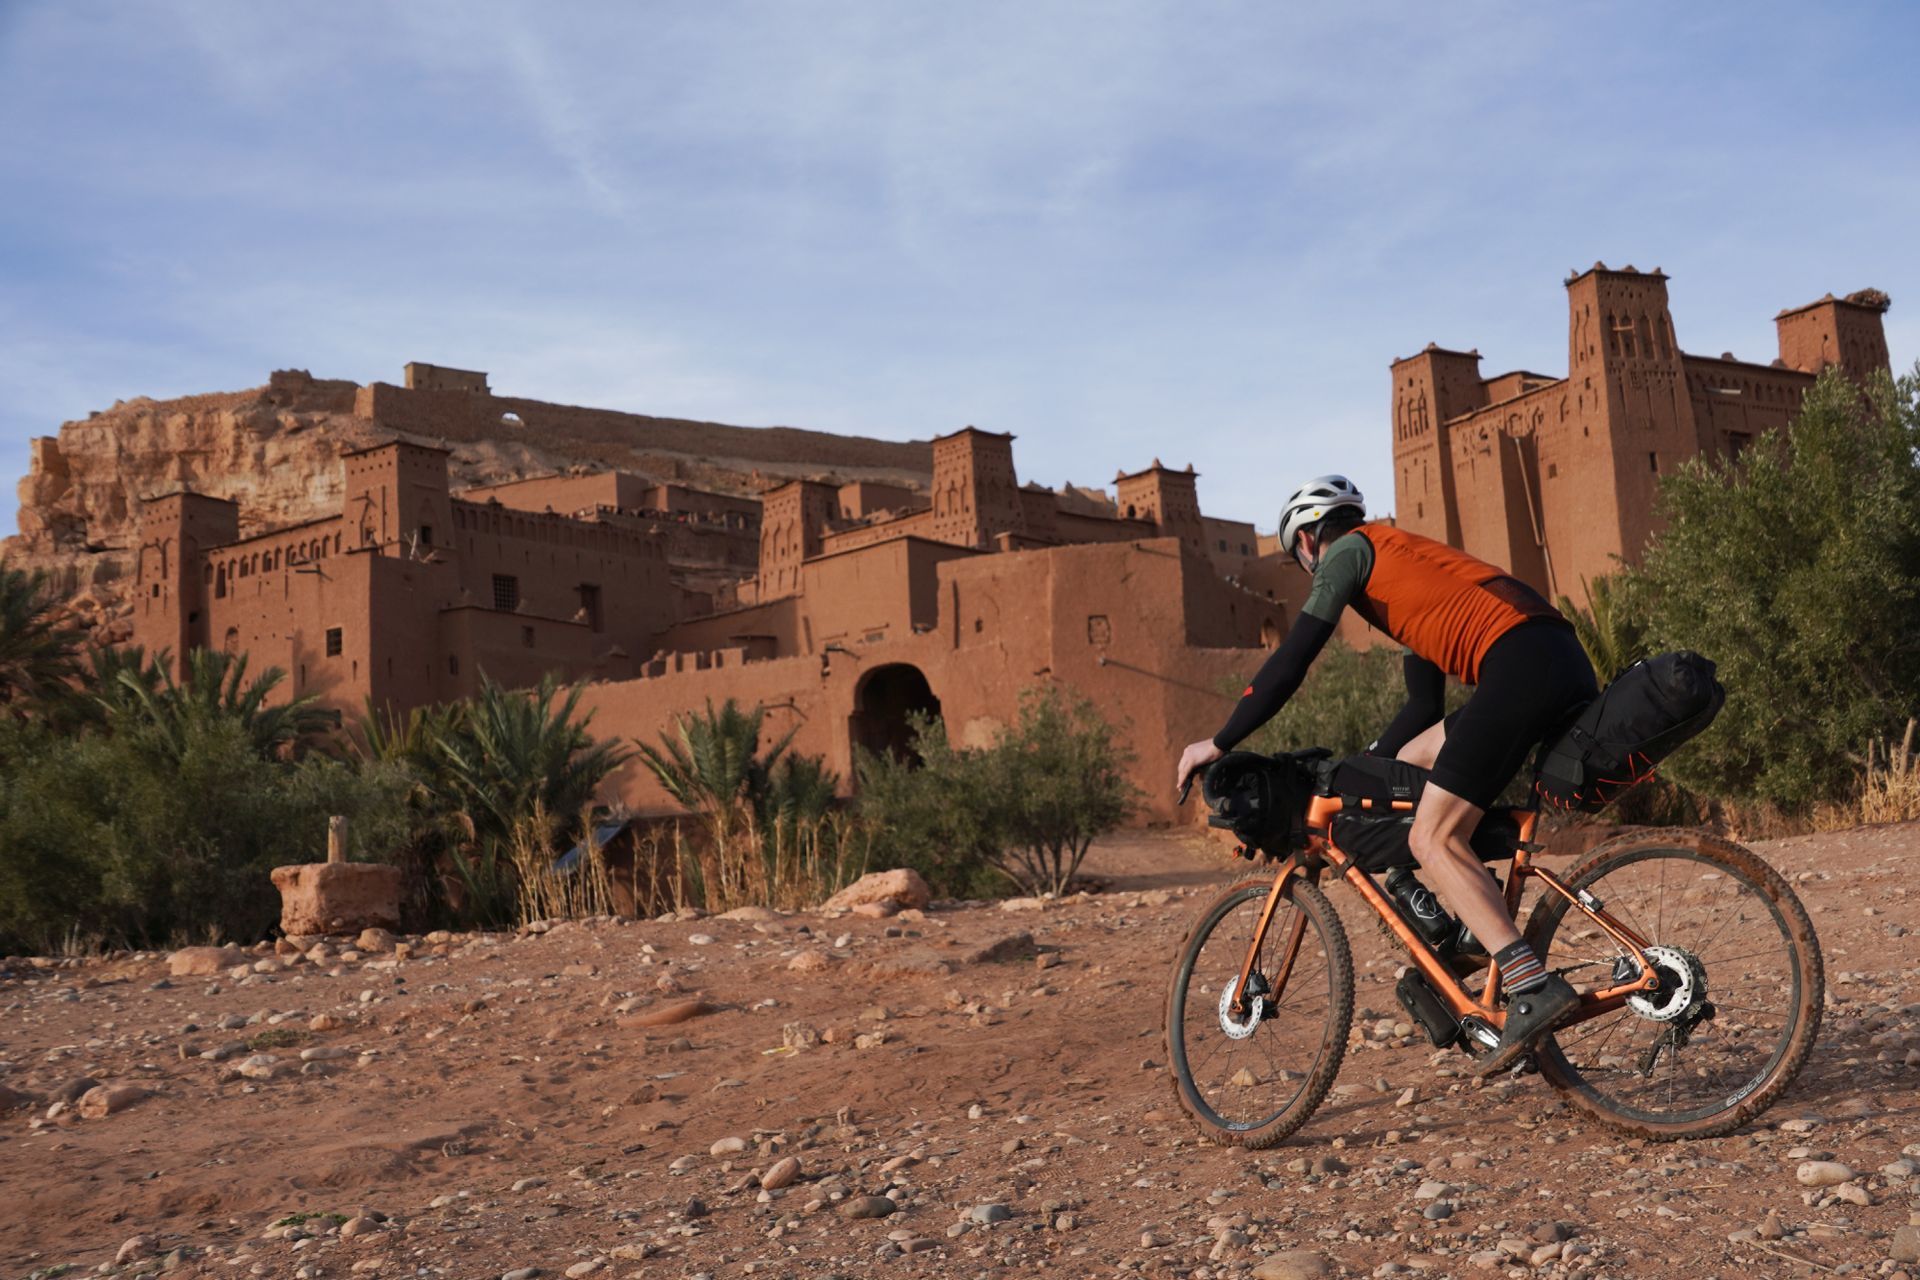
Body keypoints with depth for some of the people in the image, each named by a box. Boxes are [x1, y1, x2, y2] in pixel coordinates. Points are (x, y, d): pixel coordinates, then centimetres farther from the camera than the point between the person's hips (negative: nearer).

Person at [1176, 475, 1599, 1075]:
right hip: (1568, 662, 9)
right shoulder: (1405, 559, 35)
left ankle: (1535, 988, -19)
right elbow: (1425, 705, 35)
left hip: (1521, 662, -9)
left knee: (1432, 840, -8)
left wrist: (1218, 744, 8)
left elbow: (1292, 659, 2)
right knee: (1413, 757, 21)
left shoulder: (1350, 549, 9)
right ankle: (1478, 927, 16)